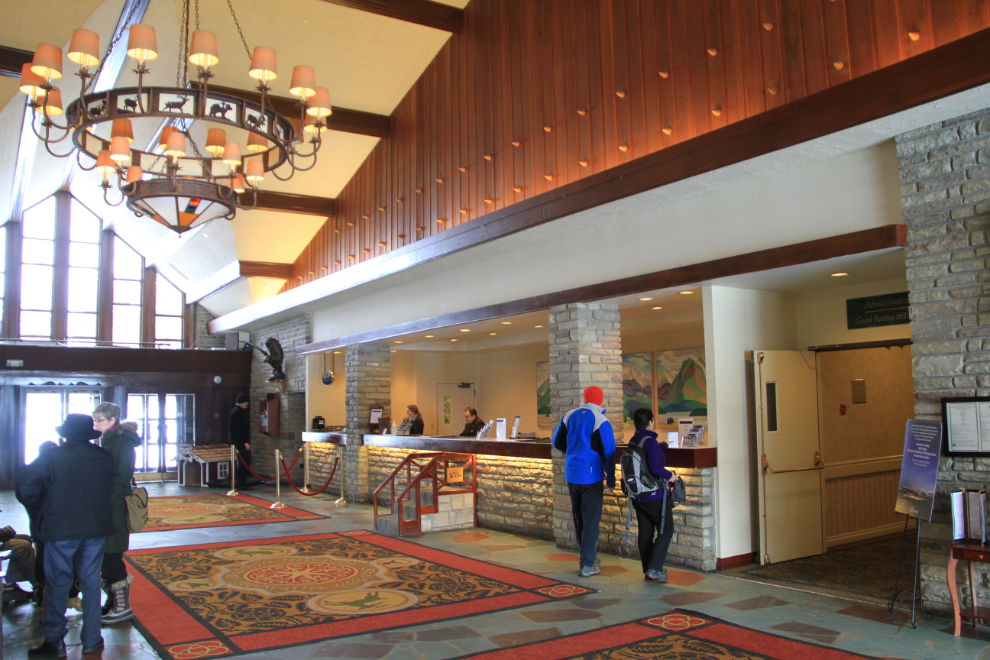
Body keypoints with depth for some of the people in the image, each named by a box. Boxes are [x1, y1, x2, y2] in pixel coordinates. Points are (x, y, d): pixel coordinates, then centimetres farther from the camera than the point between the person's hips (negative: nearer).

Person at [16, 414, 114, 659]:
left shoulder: (50, 457, -8)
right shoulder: (105, 457, 2)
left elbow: (27, 489, -12)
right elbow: (113, 487, 5)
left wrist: (39, 508, 7)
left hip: (60, 528, -3)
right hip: (96, 528, 3)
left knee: (57, 583, 8)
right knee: (91, 581, 12)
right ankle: (91, 639, 18)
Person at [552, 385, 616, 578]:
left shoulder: (569, 416, 5)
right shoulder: (601, 421, -11)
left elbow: (557, 442, 14)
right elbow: (608, 452, -12)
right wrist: (611, 480, -3)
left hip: (571, 474, 6)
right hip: (590, 476, -5)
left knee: (578, 517, 17)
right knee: (591, 520, 1)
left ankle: (588, 553, 31)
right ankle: (587, 565, 3)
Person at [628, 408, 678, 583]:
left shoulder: (633, 442, 7)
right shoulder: (651, 442, -19)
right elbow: (656, 468, -29)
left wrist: (662, 446, 42)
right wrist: (669, 475, -11)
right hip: (655, 495, -8)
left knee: (645, 532, 12)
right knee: (665, 531, 3)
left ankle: (648, 570, 18)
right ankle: (654, 569, -4)